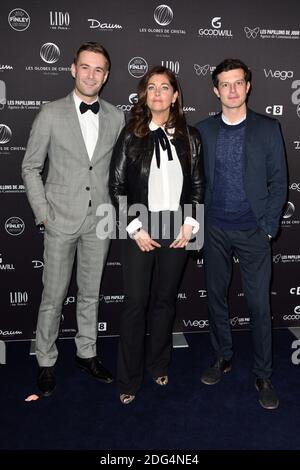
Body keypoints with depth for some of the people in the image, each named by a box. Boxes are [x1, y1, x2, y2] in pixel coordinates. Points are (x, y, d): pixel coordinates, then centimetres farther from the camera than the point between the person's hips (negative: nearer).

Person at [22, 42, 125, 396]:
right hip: (61, 220, -2)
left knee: (90, 294, 14)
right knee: (53, 296, 6)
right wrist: (42, 214, -6)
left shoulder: (116, 118, 4)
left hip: (99, 221, 3)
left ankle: (86, 354, 32)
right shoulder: (51, 114, -4)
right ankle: (46, 362, 24)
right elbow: (30, 167, 0)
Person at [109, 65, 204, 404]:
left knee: (166, 299, 13)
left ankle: (158, 364, 32)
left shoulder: (189, 136, 4)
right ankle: (129, 379, 17)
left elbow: (197, 184, 8)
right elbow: (116, 185, -3)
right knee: (135, 303, 2)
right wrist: (135, 228, -9)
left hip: (177, 231, 2)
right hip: (139, 231, -2)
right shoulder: (131, 135, -2)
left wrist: (189, 224, -3)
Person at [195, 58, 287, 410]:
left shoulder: (268, 129, 1)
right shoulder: (203, 130, 5)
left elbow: (278, 182, 0)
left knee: (259, 304, 1)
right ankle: (222, 358, 31)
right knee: (216, 296, 12)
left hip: (253, 232, -2)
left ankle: (263, 375, 16)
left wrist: (269, 226, -6)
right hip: (215, 230, 2)